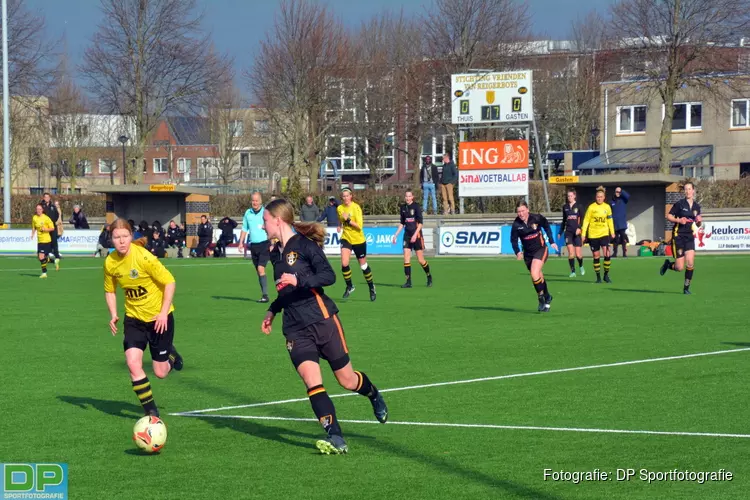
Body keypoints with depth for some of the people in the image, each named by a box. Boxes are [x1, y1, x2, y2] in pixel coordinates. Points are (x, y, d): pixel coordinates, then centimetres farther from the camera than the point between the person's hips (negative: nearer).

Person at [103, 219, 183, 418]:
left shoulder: (143, 257, -24)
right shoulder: (110, 262, -8)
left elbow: (169, 282, -17)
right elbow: (110, 290, 10)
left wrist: (164, 313, -21)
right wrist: (113, 315, -5)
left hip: (159, 317, -4)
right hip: (134, 318, 4)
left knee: (160, 373, 3)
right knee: (133, 364, -15)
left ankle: (171, 355, 41)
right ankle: (151, 411, 2)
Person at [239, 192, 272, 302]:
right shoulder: (248, 213, 9)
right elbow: (244, 229, 18)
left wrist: (272, 244, -9)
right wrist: (241, 242, 9)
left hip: (264, 244, -5)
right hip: (253, 245, 5)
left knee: (261, 268, -17)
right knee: (258, 270, 8)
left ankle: (265, 295, -15)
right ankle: (264, 294, 16)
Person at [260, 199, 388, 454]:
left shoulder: (304, 244, -9)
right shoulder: (276, 253, 14)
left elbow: (329, 275, -19)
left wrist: (298, 279, -30)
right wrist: (273, 310, 21)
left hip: (322, 320, -5)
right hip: (296, 330, 5)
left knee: (347, 380, 5)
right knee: (311, 380, -16)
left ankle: (374, 396, 40)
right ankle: (336, 439, -21)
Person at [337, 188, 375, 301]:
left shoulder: (356, 208, -15)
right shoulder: (339, 208, 1)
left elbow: (359, 226, -20)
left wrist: (348, 220, -28)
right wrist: (340, 227, 5)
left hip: (358, 240, -3)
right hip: (346, 239, 3)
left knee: (363, 265, 9)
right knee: (344, 264, -17)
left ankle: (371, 287, 31)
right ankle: (349, 286, 3)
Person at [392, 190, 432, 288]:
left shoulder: (416, 206, -8)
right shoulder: (403, 207, 9)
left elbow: (420, 223, -11)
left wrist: (415, 234, -20)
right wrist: (396, 235, 11)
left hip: (416, 235, -5)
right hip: (407, 235, 5)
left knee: (420, 260, -2)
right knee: (406, 258, -5)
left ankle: (429, 277, 21)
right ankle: (408, 282, -4)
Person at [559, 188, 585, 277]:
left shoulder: (578, 206, 1)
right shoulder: (565, 207, 10)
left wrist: (579, 228, -18)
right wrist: (560, 232, 19)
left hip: (577, 232, -2)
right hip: (568, 232, 2)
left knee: (578, 254, -2)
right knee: (571, 252, -11)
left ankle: (581, 266, 29)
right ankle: (573, 272, -4)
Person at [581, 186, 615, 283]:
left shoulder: (607, 207, 4)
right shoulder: (591, 207, -4)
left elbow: (609, 220, 15)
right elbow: (586, 220, -3)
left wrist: (612, 232, 15)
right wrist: (583, 233, -7)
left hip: (604, 234, 1)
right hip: (593, 235, -1)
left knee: (607, 254, -14)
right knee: (596, 256, 4)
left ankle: (606, 275, 1)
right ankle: (598, 277, 15)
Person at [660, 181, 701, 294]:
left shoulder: (697, 206, 10)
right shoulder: (679, 204, -5)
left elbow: (698, 224, 20)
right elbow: (668, 216, -2)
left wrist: (699, 221, -3)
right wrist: (678, 220, -18)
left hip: (690, 237, 4)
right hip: (678, 236, -4)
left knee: (690, 264, -10)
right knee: (679, 267, -6)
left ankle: (686, 288, 5)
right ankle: (668, 264, 27)